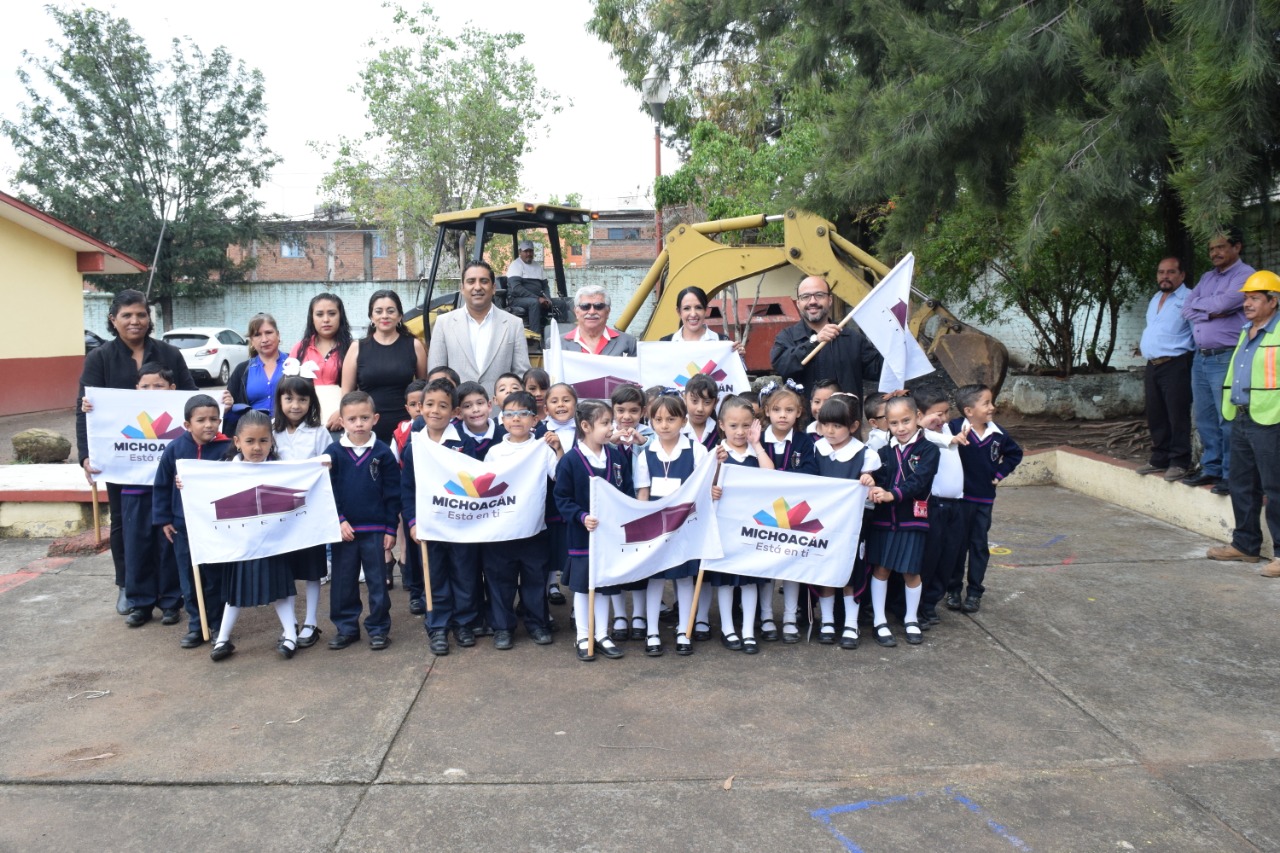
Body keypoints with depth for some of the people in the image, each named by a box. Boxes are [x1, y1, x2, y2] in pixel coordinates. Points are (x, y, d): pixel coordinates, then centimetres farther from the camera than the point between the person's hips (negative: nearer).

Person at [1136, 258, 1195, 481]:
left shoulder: (1188, 299, -7)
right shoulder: (1154, 300, 20)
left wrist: (1196, 363, -15)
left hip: (1175, 366, -8)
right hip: (1152, 366, 8)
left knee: (1177, 416, -4)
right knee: (1156, 417, 13)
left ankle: (1179, 462, 3)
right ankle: (1160, 459, 22)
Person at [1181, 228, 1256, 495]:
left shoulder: (1245, 275, -4)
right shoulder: (1207, 277, 19)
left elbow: (1224, 302, -18)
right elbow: (1187, 308, 10)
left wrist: (1199, 303, 1)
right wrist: (1210, 313, -7)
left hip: (1225, 358, -7)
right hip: (1200, 357, 7)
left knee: (1228, 420, -6)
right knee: (1204, 419, 10)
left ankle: (1231, 474, -1)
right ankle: (1211, 469, 18)